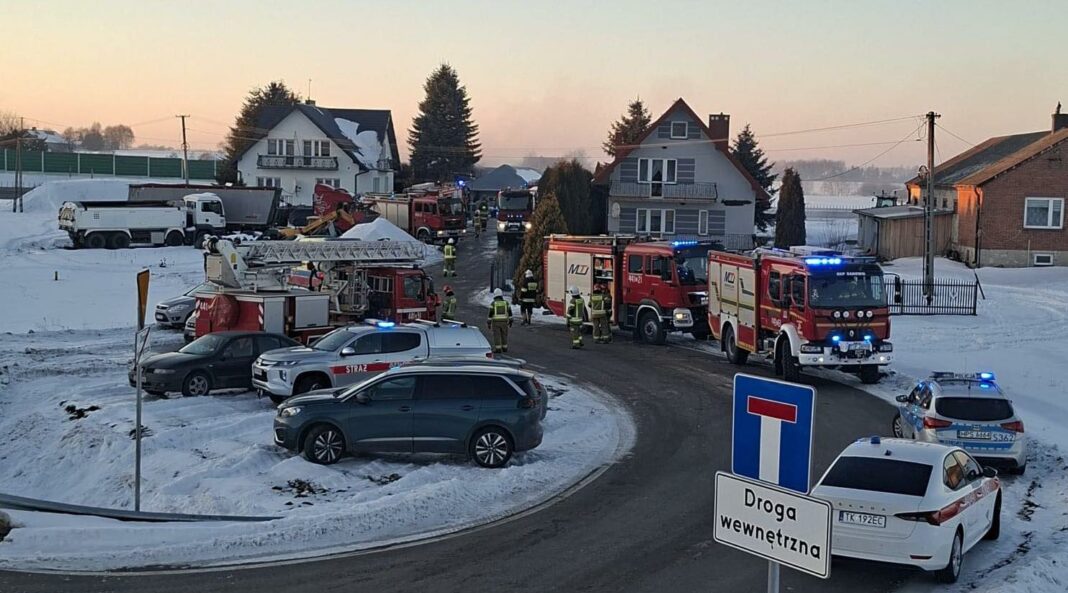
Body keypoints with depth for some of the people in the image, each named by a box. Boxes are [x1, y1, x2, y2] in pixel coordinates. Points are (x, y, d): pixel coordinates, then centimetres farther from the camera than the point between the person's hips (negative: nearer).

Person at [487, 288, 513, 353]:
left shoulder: (493, 303, -8)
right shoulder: (506, 303, -1)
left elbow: (490, 314, -9)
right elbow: (510, 313, 1)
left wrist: (489, 323, -3)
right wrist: (510, 321, 9)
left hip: (496, 322, -2)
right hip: (504, 322, 3)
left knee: (497, 336, 1)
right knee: (504, 335, 14)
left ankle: (498, 349, -1)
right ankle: (504, 348, 17)